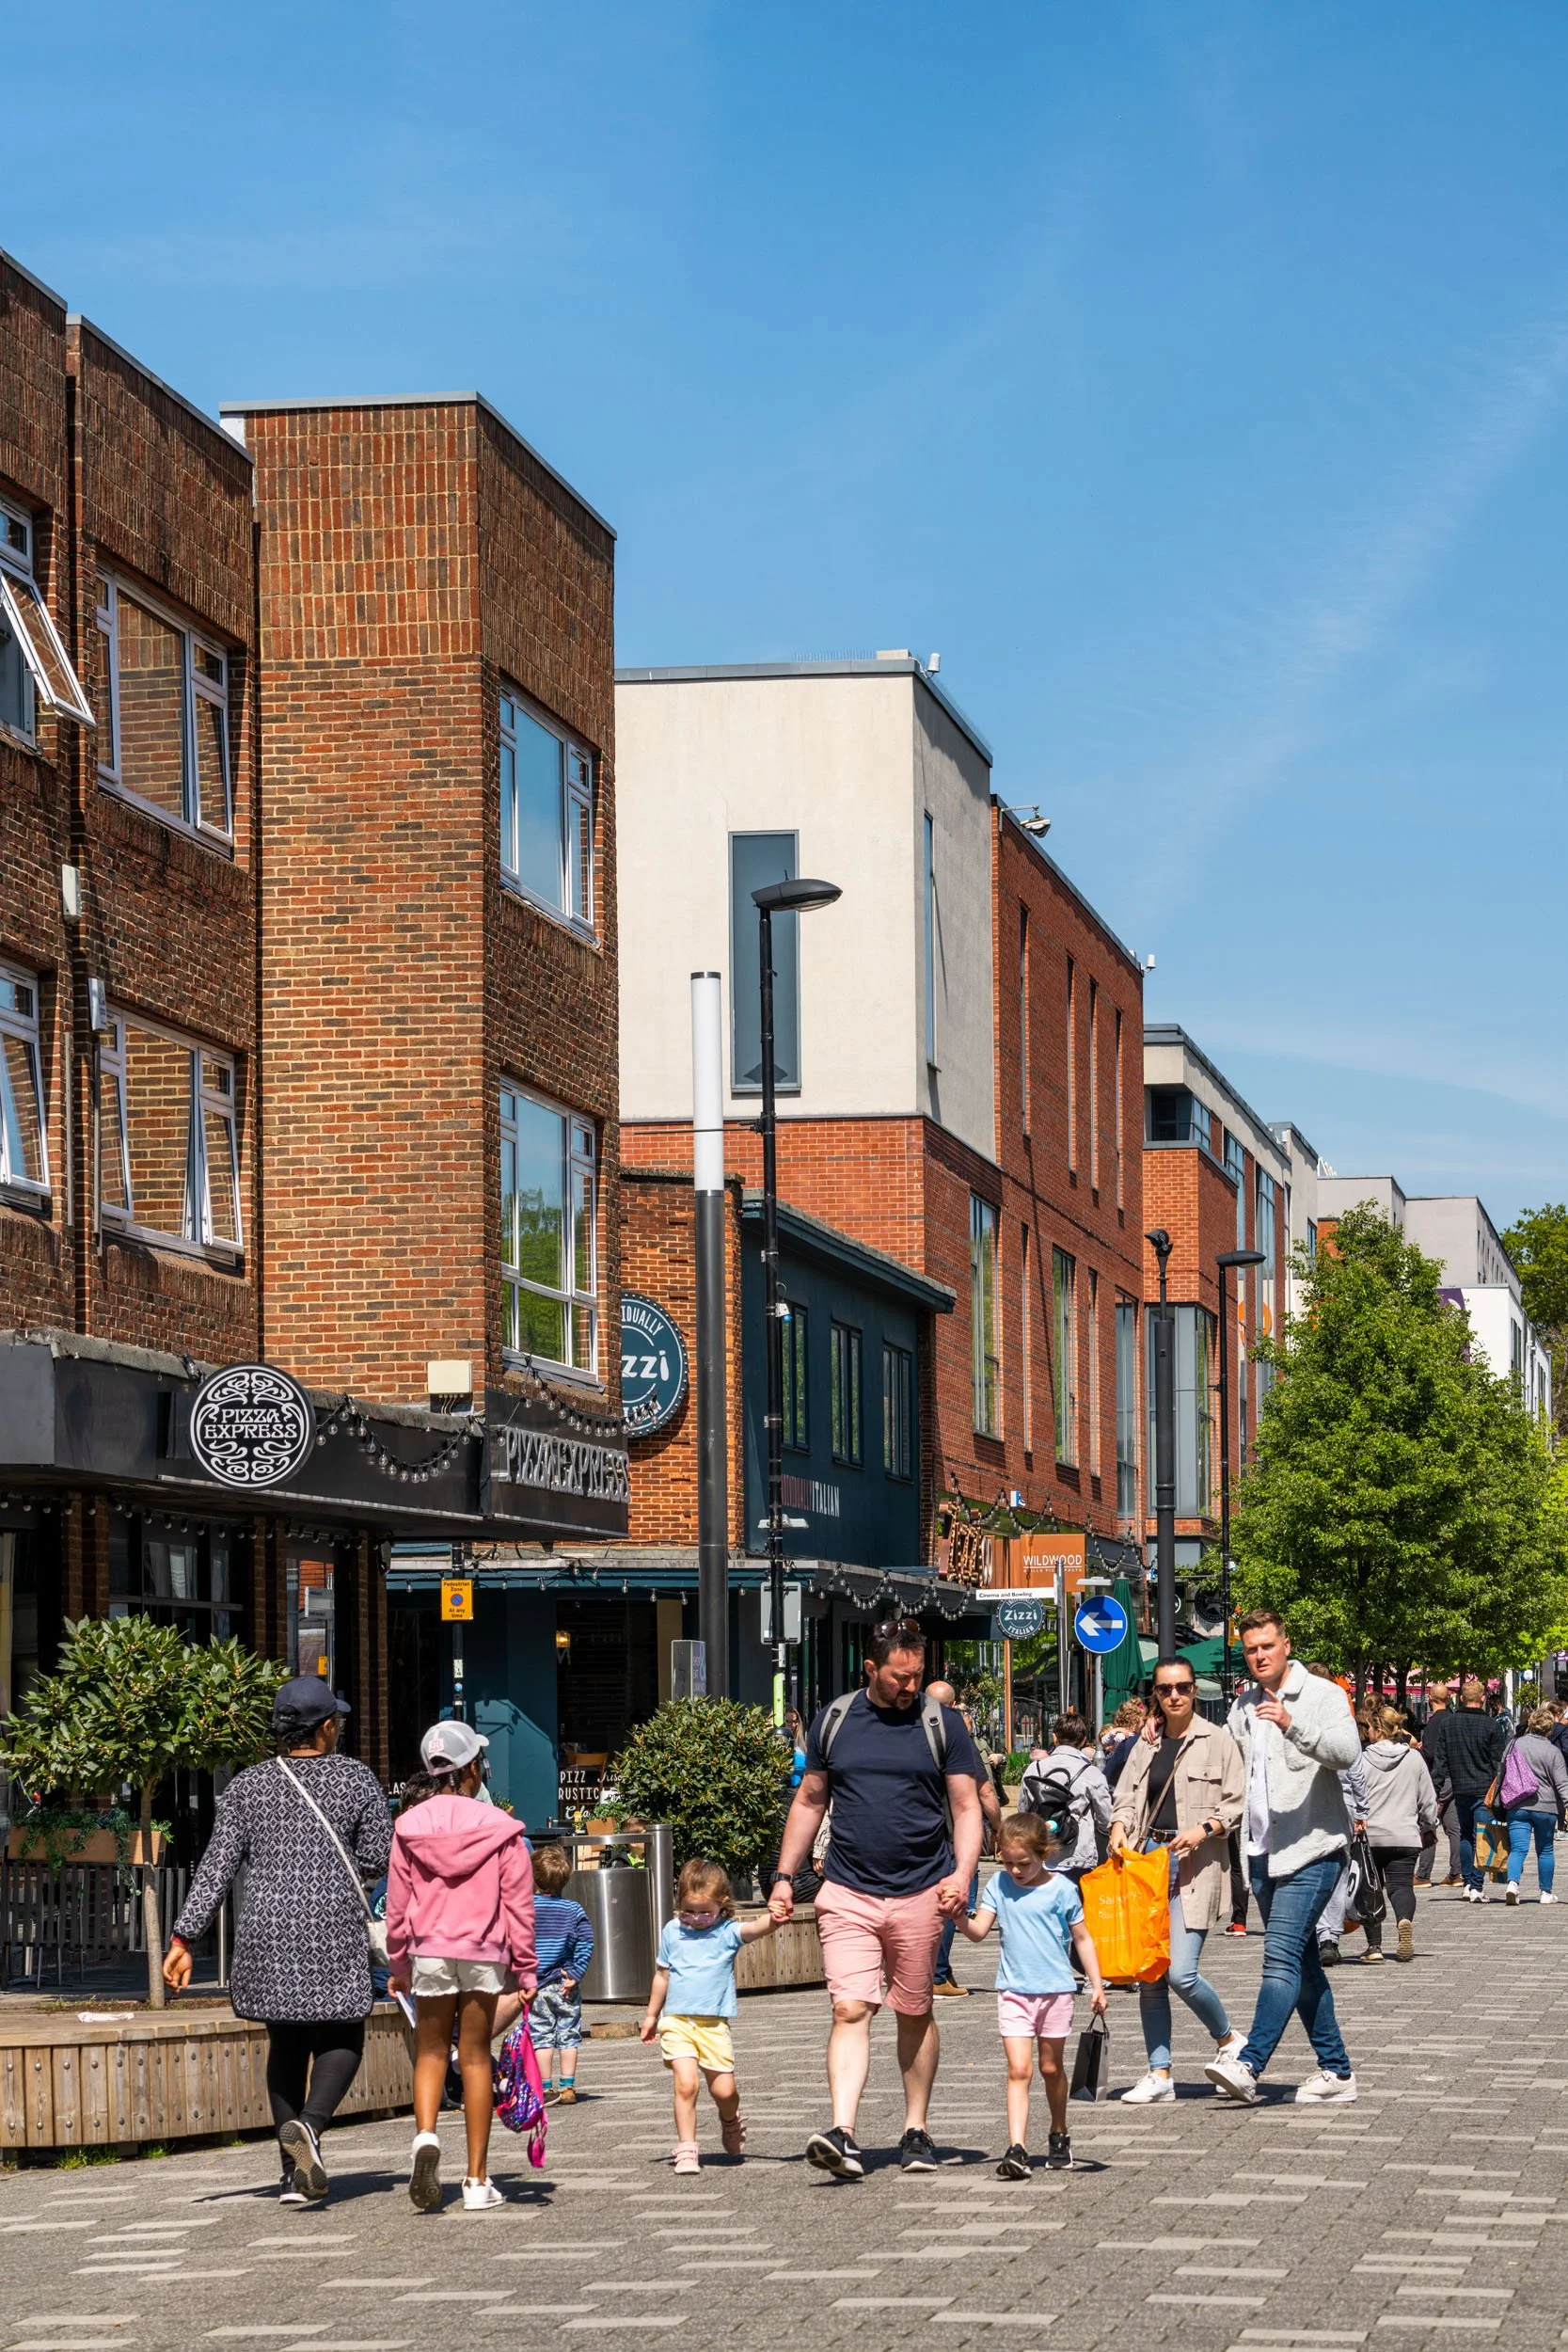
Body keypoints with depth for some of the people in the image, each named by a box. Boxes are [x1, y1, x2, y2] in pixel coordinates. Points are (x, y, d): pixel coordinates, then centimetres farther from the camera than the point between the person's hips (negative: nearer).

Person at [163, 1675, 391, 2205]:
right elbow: (375, 1861, 0)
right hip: (334, 1935, -3)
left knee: (286, 2043, 15)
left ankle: (294, 2173, 11)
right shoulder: (357, 1779, 0)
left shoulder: (248, 1787, 5)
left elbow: (216, 1867, -1)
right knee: (341, 2039, 11)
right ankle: (310, 2123, -19)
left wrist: (183, 1938, -2)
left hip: (265, 1937, 3)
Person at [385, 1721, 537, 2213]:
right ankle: (477, 2181, 8)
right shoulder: (499, 1828, -5)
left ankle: (425, 2136, -15)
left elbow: (397, 1902, 4)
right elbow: (518, 1903, -2)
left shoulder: (410, 1826, -1)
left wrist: (398, 1964, 15)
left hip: (428, 1951, 1)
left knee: (430, 2052, 14)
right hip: (484, 1952, -1)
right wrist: (525, 1967, 5)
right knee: (476, 2057, 6)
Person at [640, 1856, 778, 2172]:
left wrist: (773, 1920, -45)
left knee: (724, 2090, 0)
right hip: (677, 2021, 1)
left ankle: (730, 2122, 35)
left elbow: (753, 1929, -22)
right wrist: (651, 2015, 26)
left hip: (713, 2023, -1)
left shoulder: (727, 1932, 0)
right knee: (686, 2084, -15)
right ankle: (686, 2147, -6)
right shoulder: (672, 1931, 8)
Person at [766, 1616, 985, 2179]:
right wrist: (784, 1876, 10)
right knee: (850, 2010, -12)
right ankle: (842, 2134, -21)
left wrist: (962, 1873, -14)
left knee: (915, 2015, 9)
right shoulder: (834, 1720, 7)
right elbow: (809, 1801, 16)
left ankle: (916, 2131, 20)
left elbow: (966, 1808, 2)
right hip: (847, 1894, 0)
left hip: (920, 1894, 0)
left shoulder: (941, 1724, 3)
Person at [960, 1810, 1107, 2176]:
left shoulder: (1062, 1888, -4)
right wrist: (959, 1918, -25)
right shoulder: (998, 1885, 1)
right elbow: (979, 1931, -4)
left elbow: (1082, 1939, 3)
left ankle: (1059, 2137, 33)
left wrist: (1097, 1986, 2)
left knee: (1051, 2067, 13)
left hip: (1055, 1990, -1)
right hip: (1013, 1991, 1)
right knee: (1018, 2069, -10)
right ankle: (1016, 2149, -17)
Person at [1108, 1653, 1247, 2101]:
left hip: (1194, 1864, -5)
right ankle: (1159, 2074, 9)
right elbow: (1126, 1799, 15)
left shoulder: (1217, 1741, 2)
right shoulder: (1146, 1746, 16)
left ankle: (1229, 2041, 12)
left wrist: (1204, 1829, -16)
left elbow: (1236, 1803, -1)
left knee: (1181, 1972, -14)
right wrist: (1120, 1827, -6)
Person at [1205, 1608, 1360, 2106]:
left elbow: (1347, 1752, -23)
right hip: (1262, 1851, 8)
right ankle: (1336, 2071, 17)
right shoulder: (1243, 1706, 15)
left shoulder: (1323, 1695, -6)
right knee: (1303, 1962, 11)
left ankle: (1248, 2065, -25)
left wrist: (1293, 1725, -37)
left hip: (1311, 1849, -8)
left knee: (1282, 1955, -16)